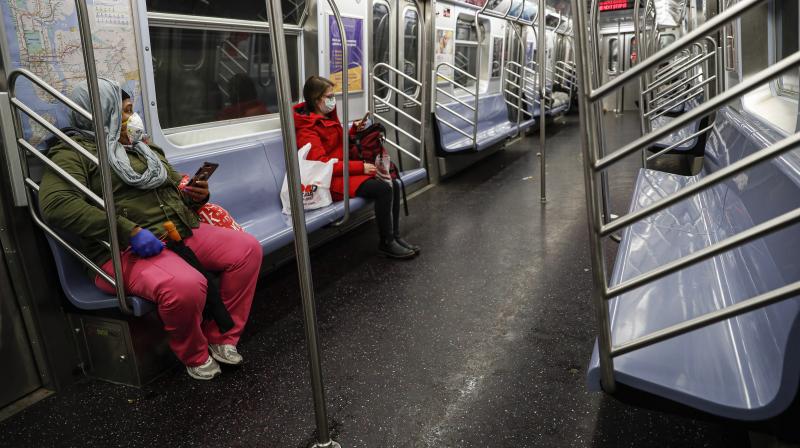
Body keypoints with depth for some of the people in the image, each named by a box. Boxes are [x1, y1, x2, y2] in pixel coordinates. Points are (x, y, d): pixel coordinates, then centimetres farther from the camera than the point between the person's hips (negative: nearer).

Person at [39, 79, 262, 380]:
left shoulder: (144, 149, 25)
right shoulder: (74, 154, 1)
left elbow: (177, 187, 32)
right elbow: (55, 203, -17)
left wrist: (197, 195, 5)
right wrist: (128, 231, -25)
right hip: (128, 250, -7)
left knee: (248, 248, -11)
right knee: (185, 285, -36)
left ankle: (221, 337, 1)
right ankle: (195, 356, -5)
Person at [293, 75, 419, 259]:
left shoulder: (328, 116, 14)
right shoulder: (307, 128, -12)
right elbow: (322, 165, -22)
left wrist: (354, 130, 6)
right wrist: (360, 166, -24)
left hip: (346, 170, 9)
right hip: (332, 179, -9)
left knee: (394, 184, -10)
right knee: (383, 189, -25)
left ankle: (395, 236, -3)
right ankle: (386, 243, -11)